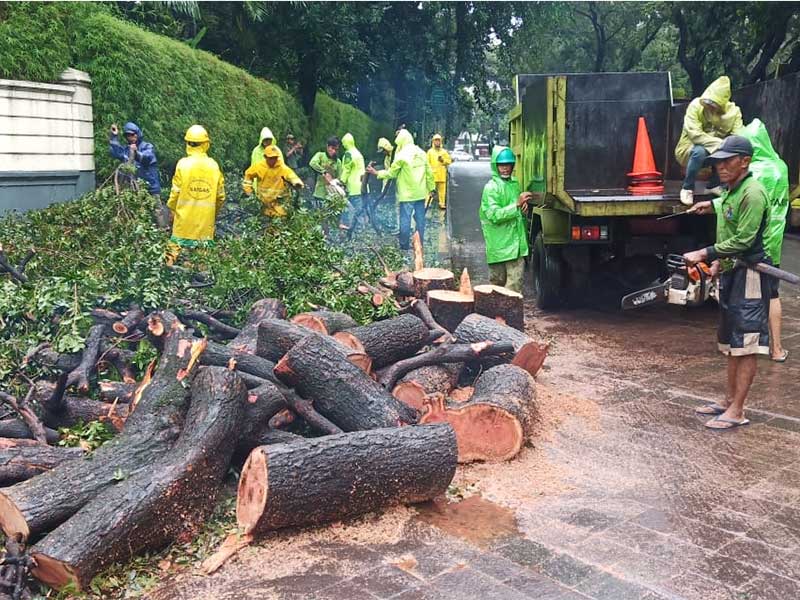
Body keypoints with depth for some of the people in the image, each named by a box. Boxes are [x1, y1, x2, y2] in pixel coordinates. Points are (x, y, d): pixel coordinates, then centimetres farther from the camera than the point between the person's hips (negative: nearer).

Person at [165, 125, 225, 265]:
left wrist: (171, 209, 9)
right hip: (206, 220, 2)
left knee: (175, 247, 7)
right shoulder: (213, 165, -2)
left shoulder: (183, 164, -9)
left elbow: (175, 192, -7)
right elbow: (220, 195, 4)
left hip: (185, 218, -2)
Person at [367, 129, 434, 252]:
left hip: (407, 194, -5)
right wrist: (431, 188, 15)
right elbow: (429, 173, 7)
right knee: (420, 218, 9)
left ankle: (404, 245, 6)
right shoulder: (421, 153, 5)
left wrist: (376, 173, 7)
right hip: (421, 193, 6)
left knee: (405, 219, 2)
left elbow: (391, 173, -5)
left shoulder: (402, 155, -12)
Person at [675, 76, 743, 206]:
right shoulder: (696, 105, -19)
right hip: (688, 151, -3)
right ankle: (687, 188, -15)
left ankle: (713, 185, -3)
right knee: (700, 151, -36)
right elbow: (695, 134, -29)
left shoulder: (733, 111, -10)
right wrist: (720, 144, -37)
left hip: (717, 151, 3)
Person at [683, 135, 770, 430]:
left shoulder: (752, 194, -18)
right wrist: (719, 261, 13)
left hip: (749, 276, -10)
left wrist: (703, 254, -23)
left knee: (745, 346, -6)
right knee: (731, 343, 16)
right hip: (731, 274, 10)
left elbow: (743, 240, -23)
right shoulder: (731, 193, 13)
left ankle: (737, 411, -3)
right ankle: (729, 400, 26)